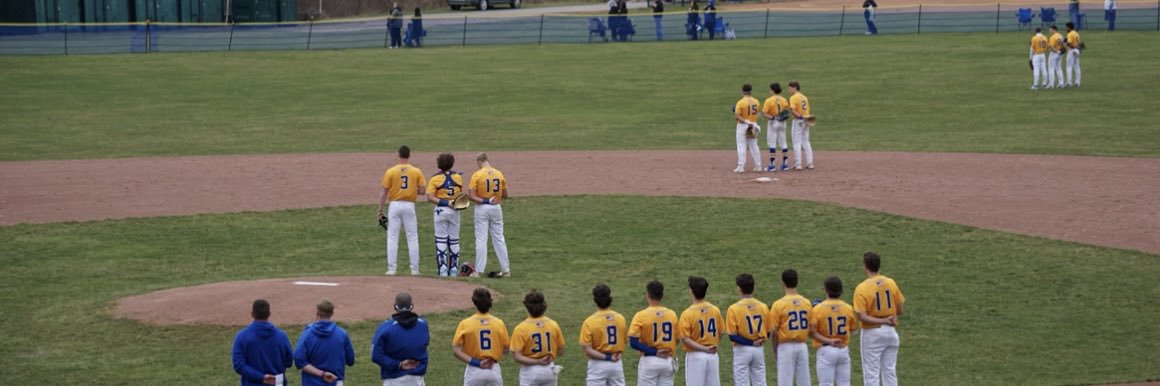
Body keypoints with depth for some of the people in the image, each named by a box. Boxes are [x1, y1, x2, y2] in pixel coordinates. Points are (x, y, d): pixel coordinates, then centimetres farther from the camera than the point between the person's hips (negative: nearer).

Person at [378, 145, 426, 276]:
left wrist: (380, 210, 3)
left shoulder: (390, 172, -4)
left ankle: (391, 269, -1)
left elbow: (384, 193, -3)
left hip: (395, 206, -1)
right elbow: (421, 191, -2)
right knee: (412, 238, 7)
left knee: (392, 238, 3)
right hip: (409, 206, 1)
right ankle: (414, 269, 5)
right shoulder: (416, 172, -1)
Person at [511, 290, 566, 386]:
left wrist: (537, 362, -15)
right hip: (549, 370, 3)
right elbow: (560, 351, 2)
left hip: (530, 371, -3)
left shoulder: (520, 329, -14)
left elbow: (517, 357, -18)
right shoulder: (553, 325, -5)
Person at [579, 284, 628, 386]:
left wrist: (607, 357, -14)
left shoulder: (589, 322, -13)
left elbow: (588, 350, -17)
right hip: (617, 364, 4)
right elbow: (623, 342, 7)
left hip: (598, 365, -4)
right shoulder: (620, 319, -1)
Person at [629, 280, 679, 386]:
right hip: (667, 361, 3)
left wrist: (654, 352, -14)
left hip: (649, 361, -3)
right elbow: (676, 339, 7)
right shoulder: (672, 315, 0)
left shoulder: (641, 316, -11)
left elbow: (633, 342, -18)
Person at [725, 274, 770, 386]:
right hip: (759, 350, 4)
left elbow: (732, 336, -16)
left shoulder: (733, 309, -13)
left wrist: (751, 343, -13)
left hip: (742, 350, -4)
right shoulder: (763, 307, -1)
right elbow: (767, 332, 3)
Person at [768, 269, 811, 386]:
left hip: (785, 347, -4)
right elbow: (811, 329, 7)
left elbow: (774, 331, -9)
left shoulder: (778, 304, -11)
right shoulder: (807, 303, 2)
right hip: (802, 347, 4)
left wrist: (775, 350, 3)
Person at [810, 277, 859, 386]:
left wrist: (828, 341, -7)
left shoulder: (818, 309, -9)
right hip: (843, 350, 3)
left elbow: (812, 331, -14)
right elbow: (853, 328, 9)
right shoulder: (848, 308, -1)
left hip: (826, 351, -3)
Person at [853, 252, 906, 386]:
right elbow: (900, 311, 4)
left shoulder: (862, 288, -15)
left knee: (871, 373, 3)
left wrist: (883, 321, -19)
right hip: (890, 332, 4)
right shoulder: (891, 283, -2)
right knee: (889, 370, 13)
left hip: (872, 334, -4)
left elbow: (862, 317, -21)